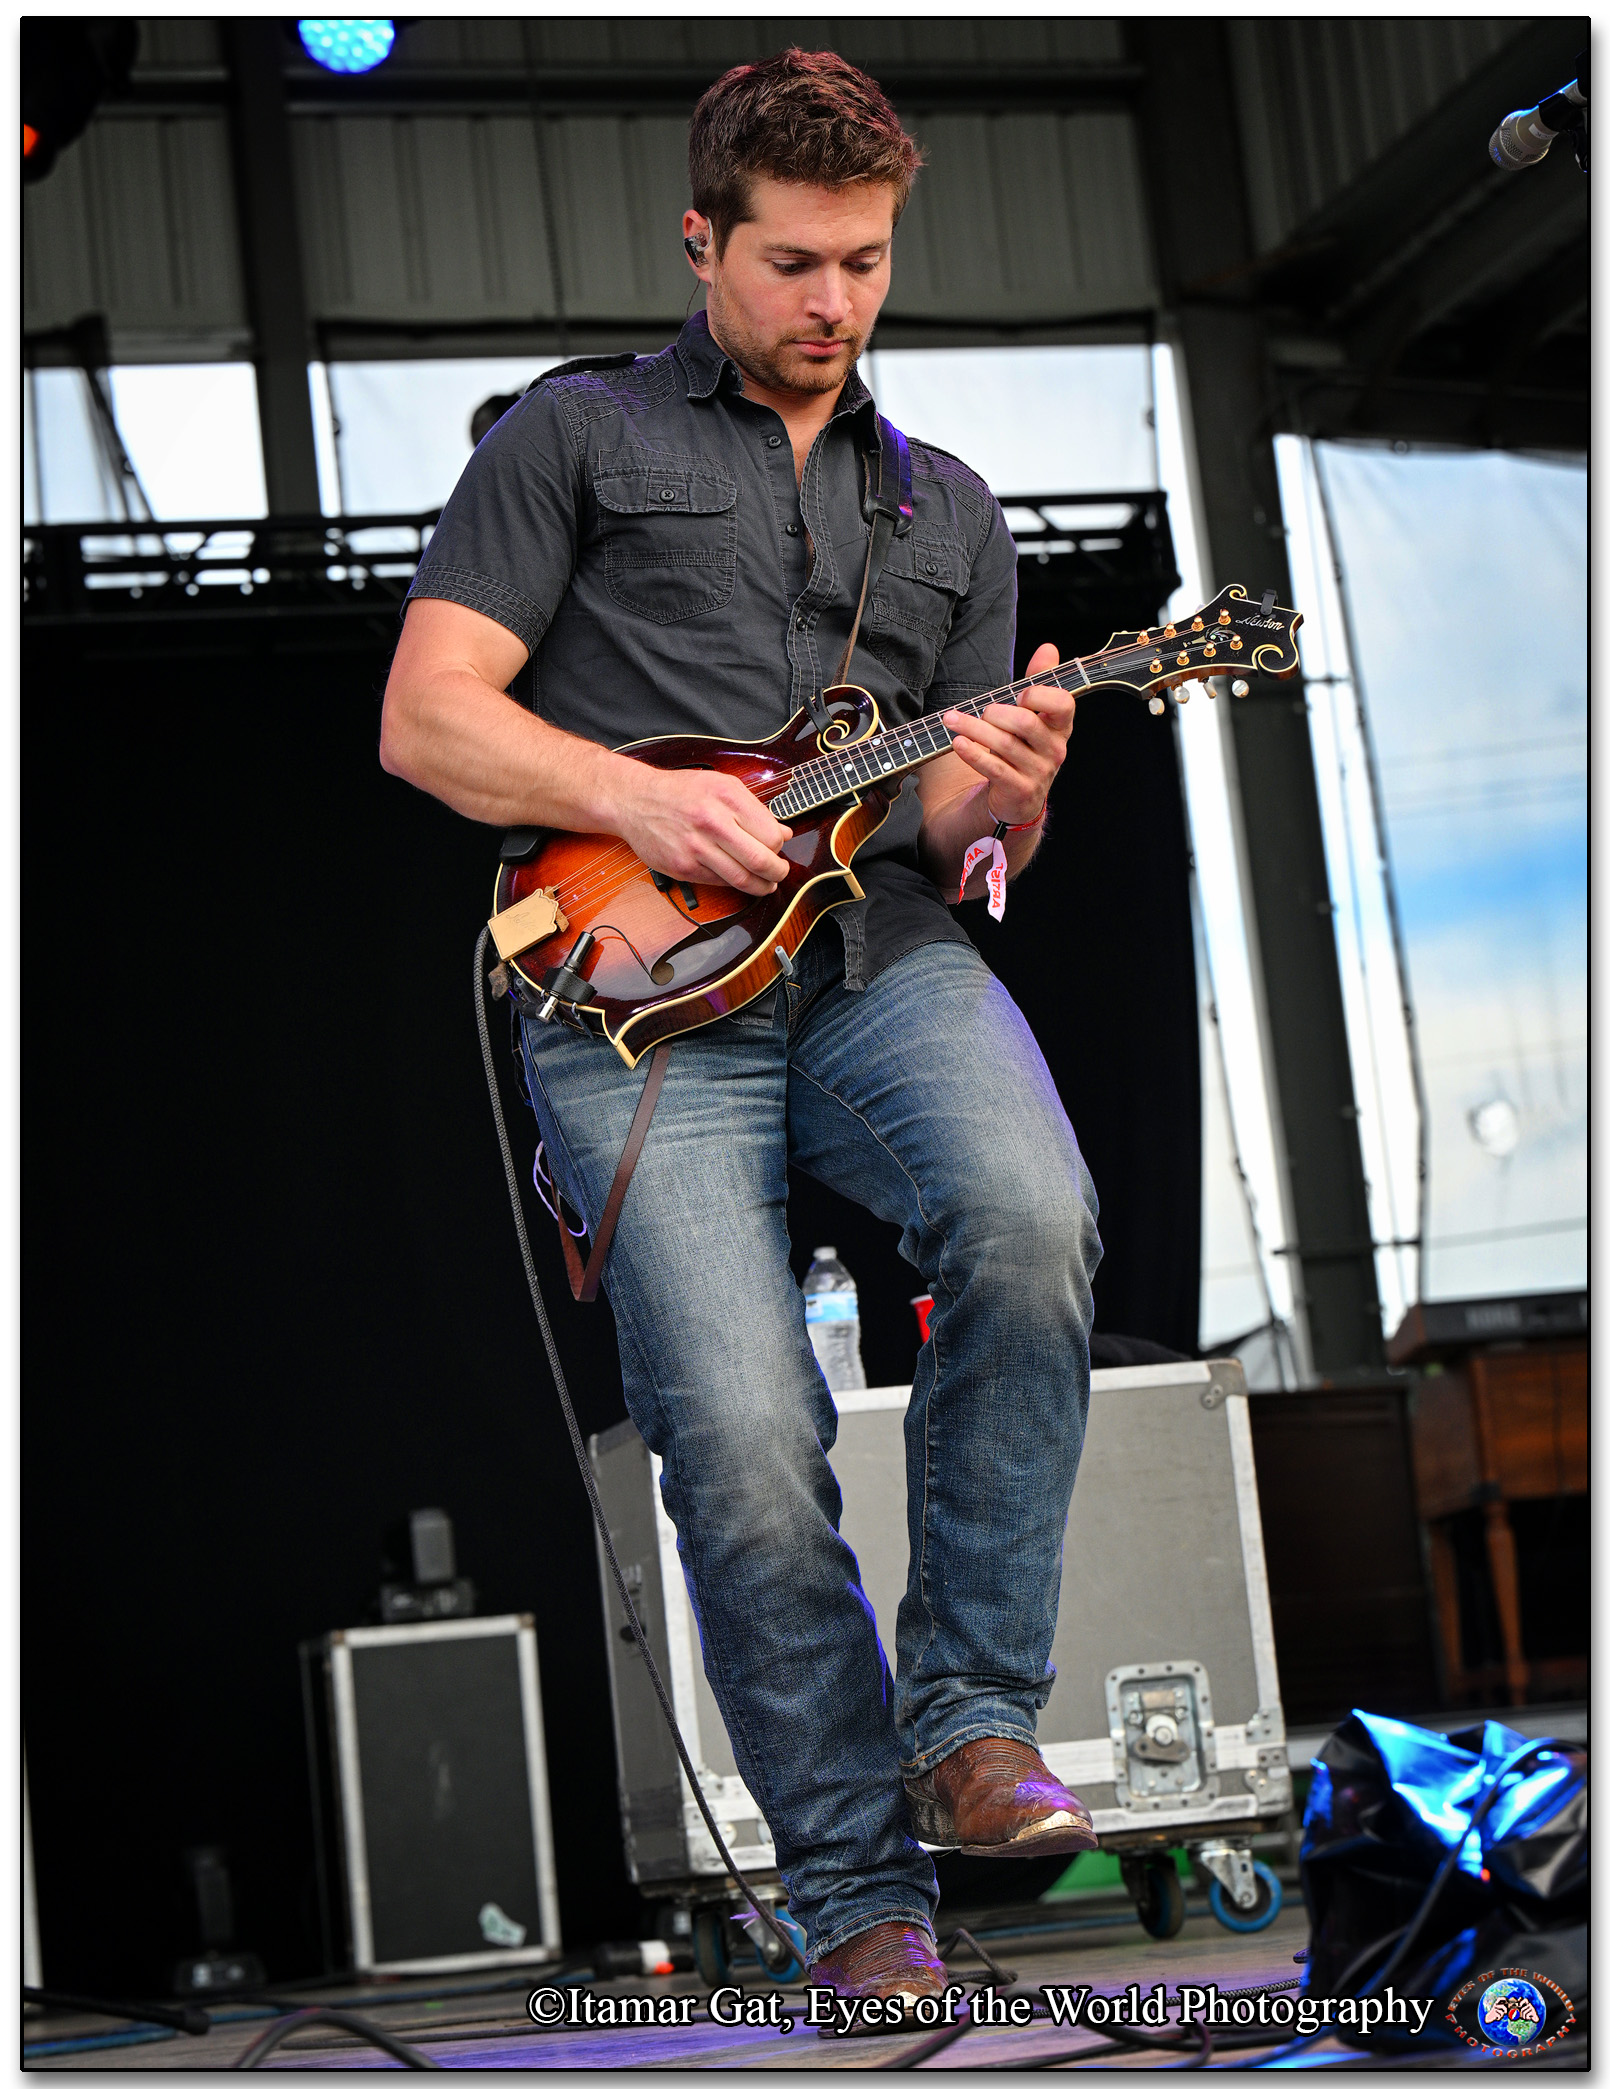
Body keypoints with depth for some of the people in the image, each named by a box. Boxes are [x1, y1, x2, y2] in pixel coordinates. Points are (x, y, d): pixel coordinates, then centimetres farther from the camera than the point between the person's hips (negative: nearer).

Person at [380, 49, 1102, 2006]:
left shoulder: (950, 507, 24)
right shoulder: (573, 433, 12)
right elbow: (426, 718, 3)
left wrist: (1002, 794, -5)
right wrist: (641, 798, -12)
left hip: (883, 960, 3)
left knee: (1029, 1217, -30)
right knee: (742, 1432, -20)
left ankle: (969, 1713, -14)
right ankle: (859, 1887, -2)